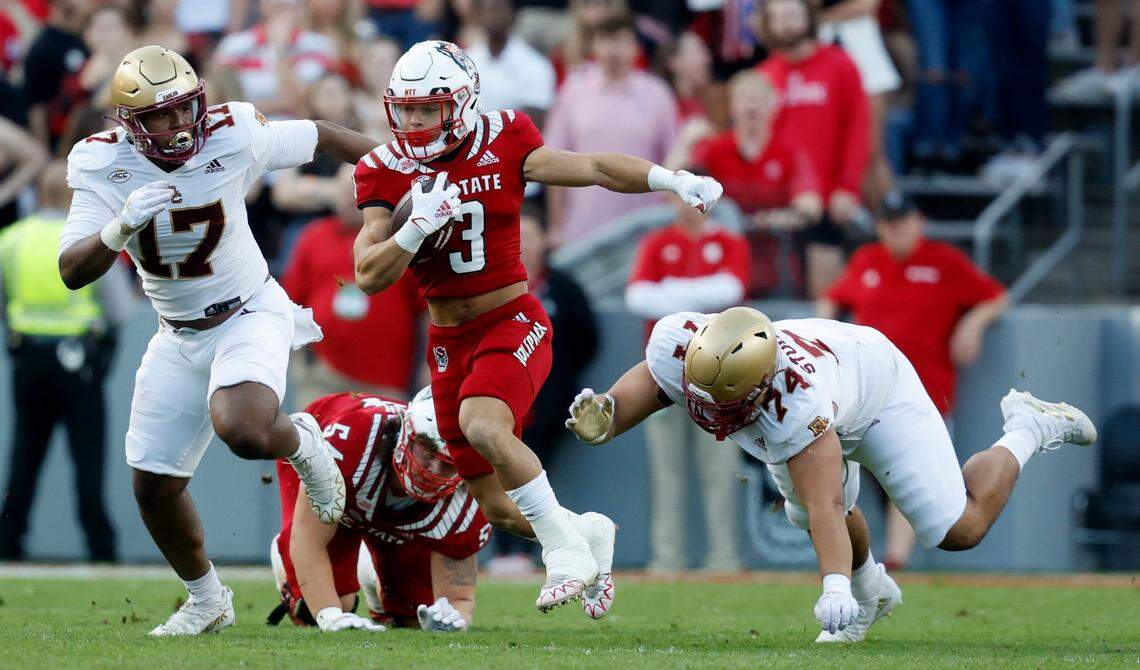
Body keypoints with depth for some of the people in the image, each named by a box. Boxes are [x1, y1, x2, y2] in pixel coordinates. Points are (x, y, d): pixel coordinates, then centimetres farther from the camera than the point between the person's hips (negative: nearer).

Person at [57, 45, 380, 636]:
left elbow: (321, 137, -1)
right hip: (178, 337, 4)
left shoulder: (234, 137, -19)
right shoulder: (102, 163, -15)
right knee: (154, 486, 6)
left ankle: (302, 444, 5)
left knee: (244, 432, -32)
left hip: (249, 315, -4)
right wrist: (122, 227, -39)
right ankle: (206, 600, 31)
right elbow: (73, 272, -20)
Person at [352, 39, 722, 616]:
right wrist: (419, 225, -24)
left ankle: (566, 550, -20)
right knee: (500, 509, 5)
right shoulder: (387, 173, -2)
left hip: (513, 323, -4)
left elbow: (593, 168, -8)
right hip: (449, 343, 4)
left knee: (482, 425, -34)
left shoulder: (501, 147, -6)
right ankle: (589, 534, 36)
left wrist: (673, 180, -22)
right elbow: (369, 276, -8)